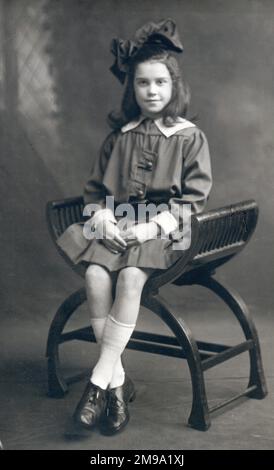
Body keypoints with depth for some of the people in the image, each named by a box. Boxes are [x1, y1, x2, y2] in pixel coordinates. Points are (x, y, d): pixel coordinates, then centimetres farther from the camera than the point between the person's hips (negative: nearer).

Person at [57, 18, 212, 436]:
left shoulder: (190, 138, 4)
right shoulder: (119, 137, 15)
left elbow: (194, 199, -1)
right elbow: (95, 189, 18)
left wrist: (153, 227, -14)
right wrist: (102, 214, -4)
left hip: (164, 231, -3)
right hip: (116, 226, 3)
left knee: (131, 276, -33)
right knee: (97, 276, -28)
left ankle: (99, 381, -25)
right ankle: (118, 382, -20)